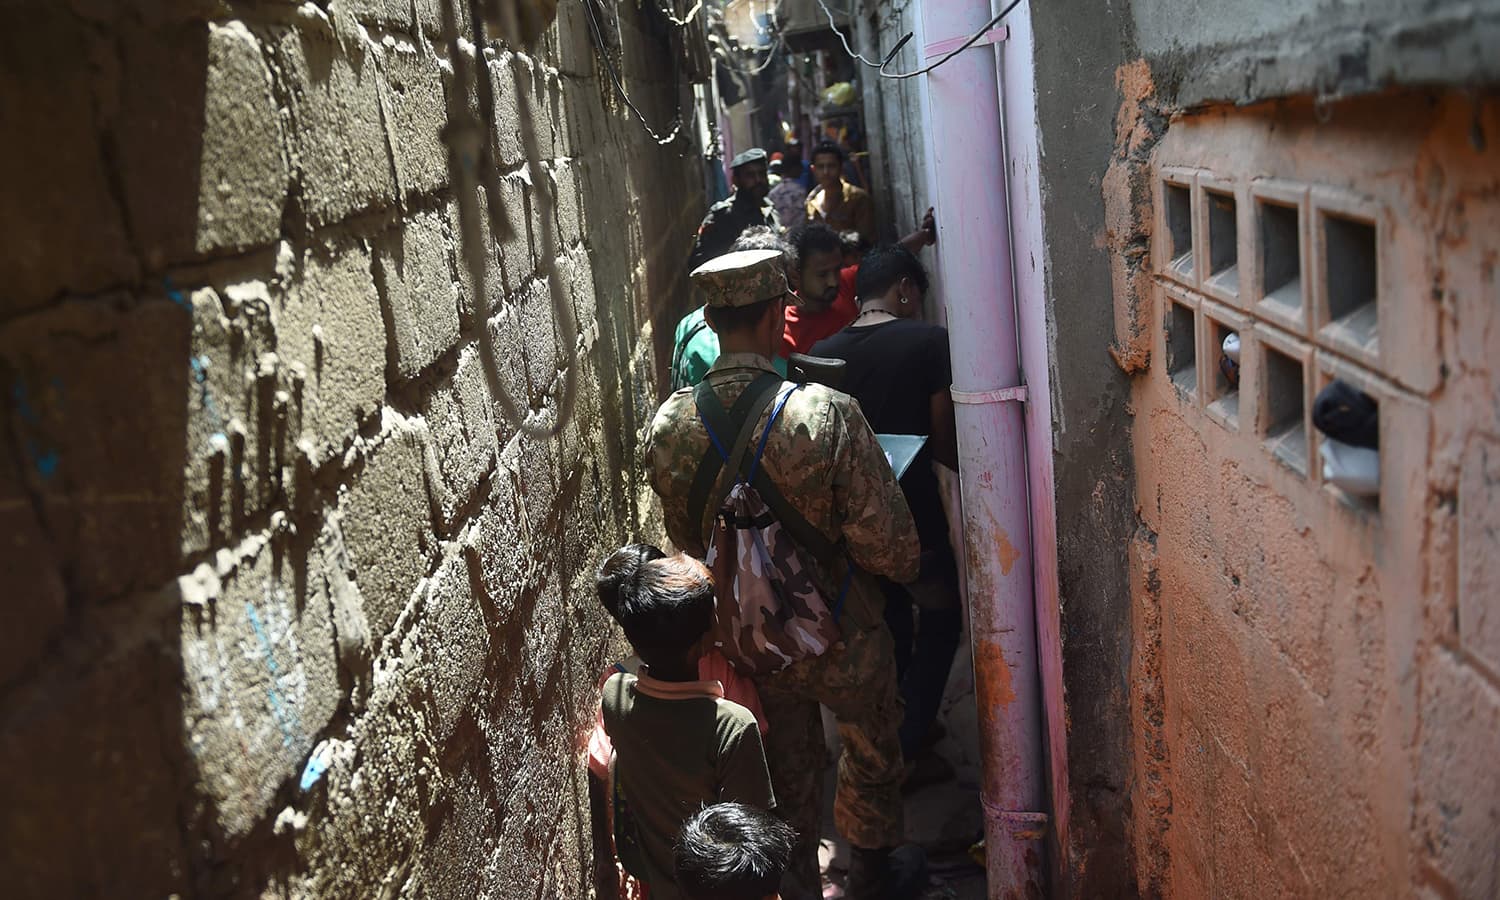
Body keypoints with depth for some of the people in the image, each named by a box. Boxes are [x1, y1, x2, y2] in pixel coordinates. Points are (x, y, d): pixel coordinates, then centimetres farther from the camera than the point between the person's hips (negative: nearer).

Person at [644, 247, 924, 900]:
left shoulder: (667, 426, -13)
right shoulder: (827, 413, -27)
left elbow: (686, 540, 2)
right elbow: (888, 545, -22)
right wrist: (906, 567, 1)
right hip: (842, 639, -2)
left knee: (787, 781, 23)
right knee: (873, 755, 26)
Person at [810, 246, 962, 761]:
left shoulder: (823, 354, 1)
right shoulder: (929, 341, -11)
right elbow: (943, 442, -10)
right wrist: (967, 465, 10)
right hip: (913, 514, -5)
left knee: (888, 625, 23)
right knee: (941, 620, 16)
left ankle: (889, 740, 34)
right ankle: (907, 747, 11)